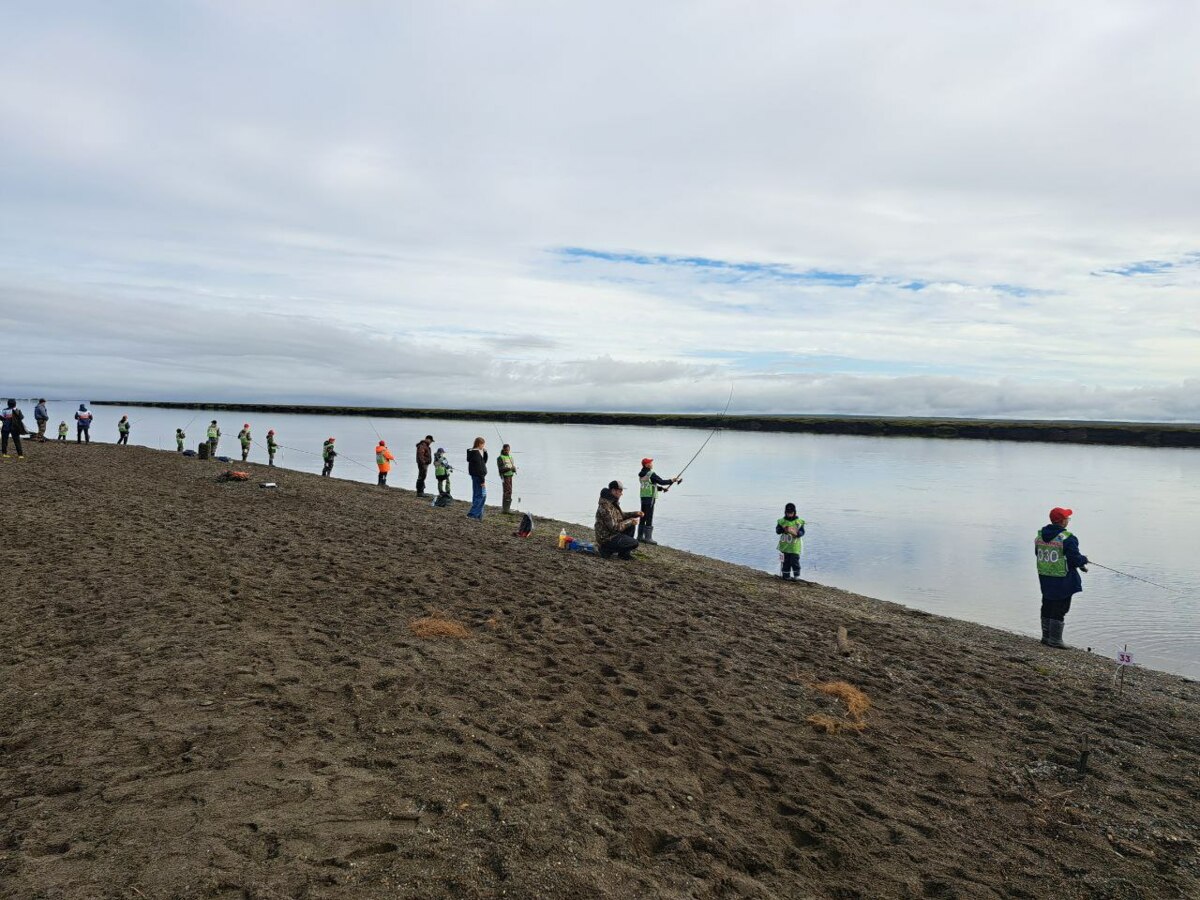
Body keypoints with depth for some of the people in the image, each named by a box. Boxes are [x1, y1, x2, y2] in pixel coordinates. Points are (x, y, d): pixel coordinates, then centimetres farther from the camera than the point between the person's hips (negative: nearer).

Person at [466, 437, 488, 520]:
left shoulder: (472, 452, 13)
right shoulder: (476, 453, -17)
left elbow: (484, 462, 18)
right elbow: (479, 468, -21)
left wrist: (484, 453, 4)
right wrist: (482, 480, -20)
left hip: (475, 476, 10)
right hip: (478, 477, -10)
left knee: (477, 495, 13)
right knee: (482, 495, -7)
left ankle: (478, 514, 18)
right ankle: (472, 514, -9)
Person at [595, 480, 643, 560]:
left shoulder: (613, 502, 7)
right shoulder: (606, 506, -26)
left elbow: (622, 515, 22)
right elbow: (614, 527, -26)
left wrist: (635, 514, 6)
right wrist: (630, 521, -16)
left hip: (612, 534, 10)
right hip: (606, 539, -10)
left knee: (631, 526, 11)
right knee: (634, 543, -14)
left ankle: (625, 552, 14)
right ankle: (607, 549, -2)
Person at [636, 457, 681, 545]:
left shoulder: (641, 475, 13)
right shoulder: (651, 474, -14)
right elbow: (661, 481, -12)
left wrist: (661, 488, 19)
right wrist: (672, 480, 2)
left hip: (643, 498, 8)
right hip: (650, 498, -8)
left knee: (643, 517, 13)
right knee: (649, 518, -5)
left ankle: (640, 536, 17)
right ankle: (648, 538, -4)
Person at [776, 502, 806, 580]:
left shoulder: (799, 522, -2)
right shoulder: (782, 521, 2)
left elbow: (802, 532, -9)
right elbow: (777, 530, -7)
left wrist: (796, 533, -29)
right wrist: (783, 529, -26)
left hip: (795, 546, -2)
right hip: (784, 546, 2)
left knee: (795, 561, -6)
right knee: (785, 562, 8)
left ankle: (797, 576, 8)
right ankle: (786, 576, 19)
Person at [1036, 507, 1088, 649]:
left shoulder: (1040, 535, 3)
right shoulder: (1067, 538, -18)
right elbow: (1075, 559, -18)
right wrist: (1084, 560, 6)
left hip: (1044, 577, 7)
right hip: (1062, 580, -7)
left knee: (1047, 607, 16)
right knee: (1060, 608, 1)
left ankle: (1046, 636, 24)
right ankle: (1055, 639, 5)